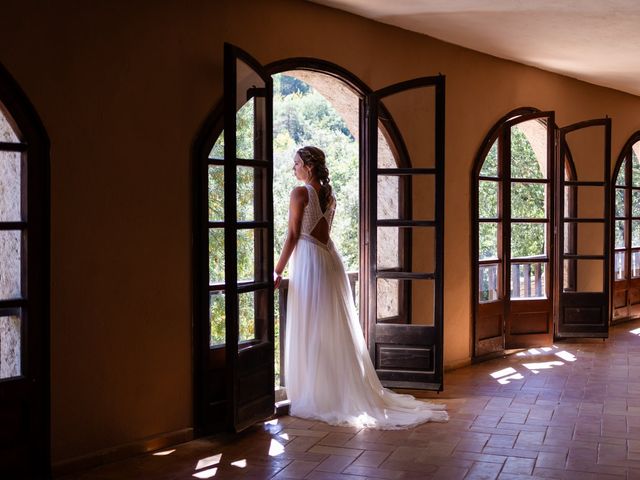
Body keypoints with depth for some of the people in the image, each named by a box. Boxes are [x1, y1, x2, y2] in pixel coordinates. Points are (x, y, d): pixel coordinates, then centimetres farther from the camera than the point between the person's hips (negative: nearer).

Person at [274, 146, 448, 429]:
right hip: (330, 260, 8)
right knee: (338, 331, 12)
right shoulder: (328, 195, 12)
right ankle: (351, 393, 19)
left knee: (311, 334, -1)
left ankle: (317, 399, 5)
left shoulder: (300, 193, -10)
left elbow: (293, 236, -14)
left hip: (309, 262, -8)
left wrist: (278, 270, -9)